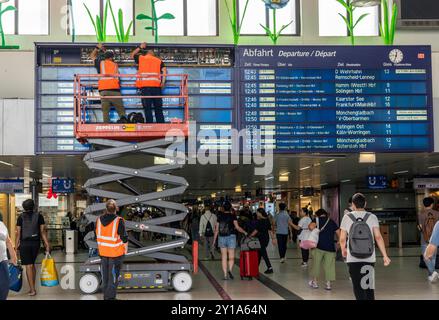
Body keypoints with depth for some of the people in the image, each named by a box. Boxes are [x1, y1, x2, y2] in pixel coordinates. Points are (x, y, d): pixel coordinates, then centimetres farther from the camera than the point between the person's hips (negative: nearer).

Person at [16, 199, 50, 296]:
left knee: (28, 266, -2)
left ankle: (32, 289, -6)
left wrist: (16, 246, 0)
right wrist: (47, 244, -1)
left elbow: (18, 233, -4)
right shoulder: (39, 216, 3)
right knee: (32, 264, 19)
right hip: (36, 243, 3)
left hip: (24, 243, -3)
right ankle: (32, 287, 22)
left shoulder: (21, 217, -1)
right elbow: (43, 231, -2)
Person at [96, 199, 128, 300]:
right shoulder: (119, 221, -20)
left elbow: (97, 236, 6)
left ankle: (106, 296, 28)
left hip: (103, 252, 5)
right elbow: (124, 237, -15)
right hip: (116, 252, -5)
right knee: (113, 276, 6)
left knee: (105, 275, 17)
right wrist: (125, 250, 1)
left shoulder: (99, 220, -5)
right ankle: (110, 297, 10)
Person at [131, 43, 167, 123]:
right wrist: (163, 82, 3)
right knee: (158, 107, 5)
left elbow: (133, 55, 35)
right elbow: (164, 70, 2)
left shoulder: (141, 58, 16)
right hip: (156, 85, 1)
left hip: (144, 85, -1)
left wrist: (140, 48, 44)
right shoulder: (159, 61, 17)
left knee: (147, 107, -1)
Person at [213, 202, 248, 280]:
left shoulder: (220, 216, 5)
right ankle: (230, 269, -23)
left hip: (221, 237, 2)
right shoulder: (232, 216, -3)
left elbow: (216, 229, 6)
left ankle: (225, 275, 5)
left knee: (224, 257, 7)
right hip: (231, 236, -2)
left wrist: (214, 240, 12)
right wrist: (244, 232, 4)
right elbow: (237, 227, -10)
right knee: (231, 256, 2)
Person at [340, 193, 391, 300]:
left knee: (358, 288, 2)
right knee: (370, 287, 15)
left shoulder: (347, 217, 0)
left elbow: (342, 239, 2)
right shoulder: (372, 217, 1)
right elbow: (378, 237, -8)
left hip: (353, 258, -1)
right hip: (369, 258, 1)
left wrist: (343, 250, 22)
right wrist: (385, 256, -5)